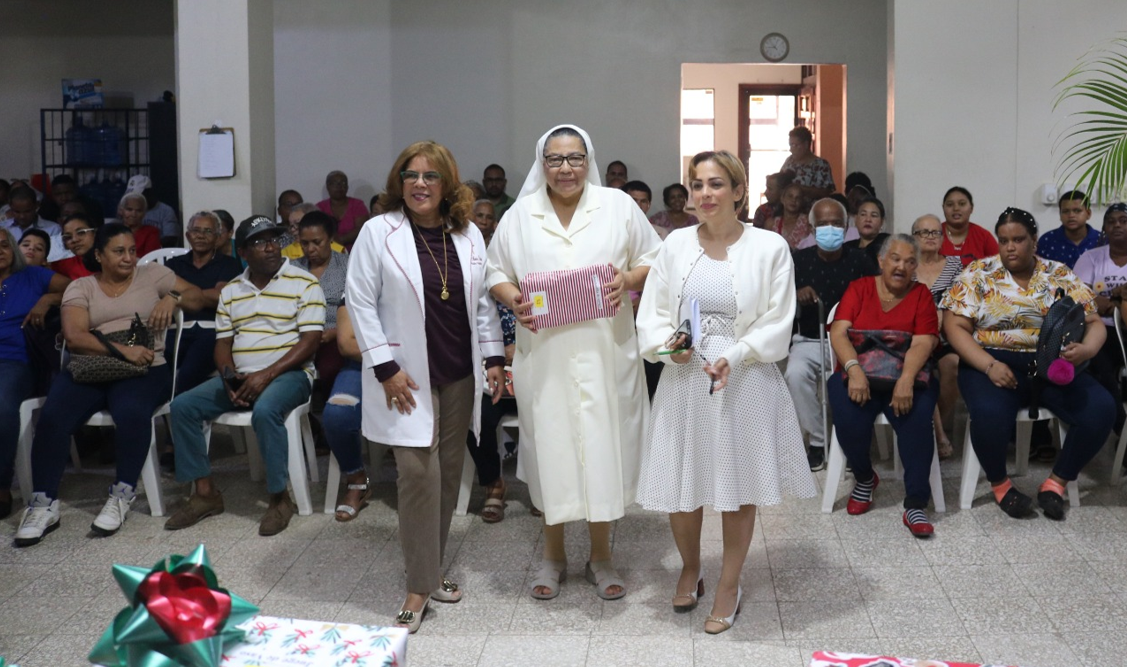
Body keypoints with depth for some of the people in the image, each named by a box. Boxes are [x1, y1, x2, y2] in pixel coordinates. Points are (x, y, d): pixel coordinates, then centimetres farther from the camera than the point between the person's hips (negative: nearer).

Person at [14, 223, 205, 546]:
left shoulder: (152, 274, 13)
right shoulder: (80, 287, 12)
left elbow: (197, 297, 12)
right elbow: (74, 337, -4)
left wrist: (173, 298, -10)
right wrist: (121, 349, -18)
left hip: (144, 370, -1)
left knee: (132, 412, -35)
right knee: (51, 418, -25)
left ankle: (122, 495, -19)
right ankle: (44, 503, -13)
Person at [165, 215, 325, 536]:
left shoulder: (304, 284, -4)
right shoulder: (230, 291, 13)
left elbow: (311, 340, -11)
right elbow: (222, 344, 13)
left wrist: (267, 375, -20)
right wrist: (230, 378, -9)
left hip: (288, 373, -6)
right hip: (240, 377, 6)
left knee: (265, 411, -37)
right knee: (182, 406, -12)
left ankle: (280, 498, -20)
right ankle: (205, 493, -3)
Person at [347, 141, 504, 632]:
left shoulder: (468, 235, 7)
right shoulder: (379, 232, -5)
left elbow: (484, 301, 13)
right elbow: (360, 301, -7)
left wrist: (493, 357, 7)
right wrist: (385, 367, -11)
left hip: (460, 374, 5)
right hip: (409, 375, -4)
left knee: (448, 472, 9)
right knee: (419, 471, -10)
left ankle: (431, 569, 24)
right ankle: (419, 586, 2)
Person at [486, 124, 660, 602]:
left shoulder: (618, 206, 3)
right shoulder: (520, 215, 6)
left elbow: (653, 261, 7)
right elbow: (496, 273, 9)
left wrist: (629, 280, -13)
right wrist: (513, 299, -11)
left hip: (605, 351, 0)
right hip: (543, 354, 1)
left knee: (603, 444, 4)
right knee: (549, 447, 7)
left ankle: (600, 557, 21)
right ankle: (553, 555, 24)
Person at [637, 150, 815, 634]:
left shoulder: (769, 247, -5)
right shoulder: (676, 244, 4)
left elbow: (777, 322, -6)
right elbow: (652, 313, 5)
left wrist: (734, 358, -19)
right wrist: (668, 347, -15)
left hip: (746, 382, -2)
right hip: (684, 381, 2)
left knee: (740, 486, 8)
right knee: (680, 486, 9)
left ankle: (729, 586, 27)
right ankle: (690, 570, 37)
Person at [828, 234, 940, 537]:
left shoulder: (921, 294, 7)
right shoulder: (859, 288, 8)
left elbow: (923, 342, -8)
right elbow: (839, 332, -6)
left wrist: (907, 379, -28)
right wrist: (854, 369, -25)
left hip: (905, 377, 0)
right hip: (858, 374, 0)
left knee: (917, 418, -31)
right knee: (849, 419, -28)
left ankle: (916, 504, -20)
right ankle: (864, 478, 4)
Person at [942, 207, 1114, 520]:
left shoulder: (1061, 275, 9)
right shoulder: (978, 273, 3)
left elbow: (1095, 323, 6)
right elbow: (955, 326, -3)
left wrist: (1086, 348, -19)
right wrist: (989, 365, -18)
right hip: (992, 362, -3)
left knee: (1100, 410, -23)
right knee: (989, 414, -35)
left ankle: (1056, 481, -2)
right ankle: (999, 483, -5)